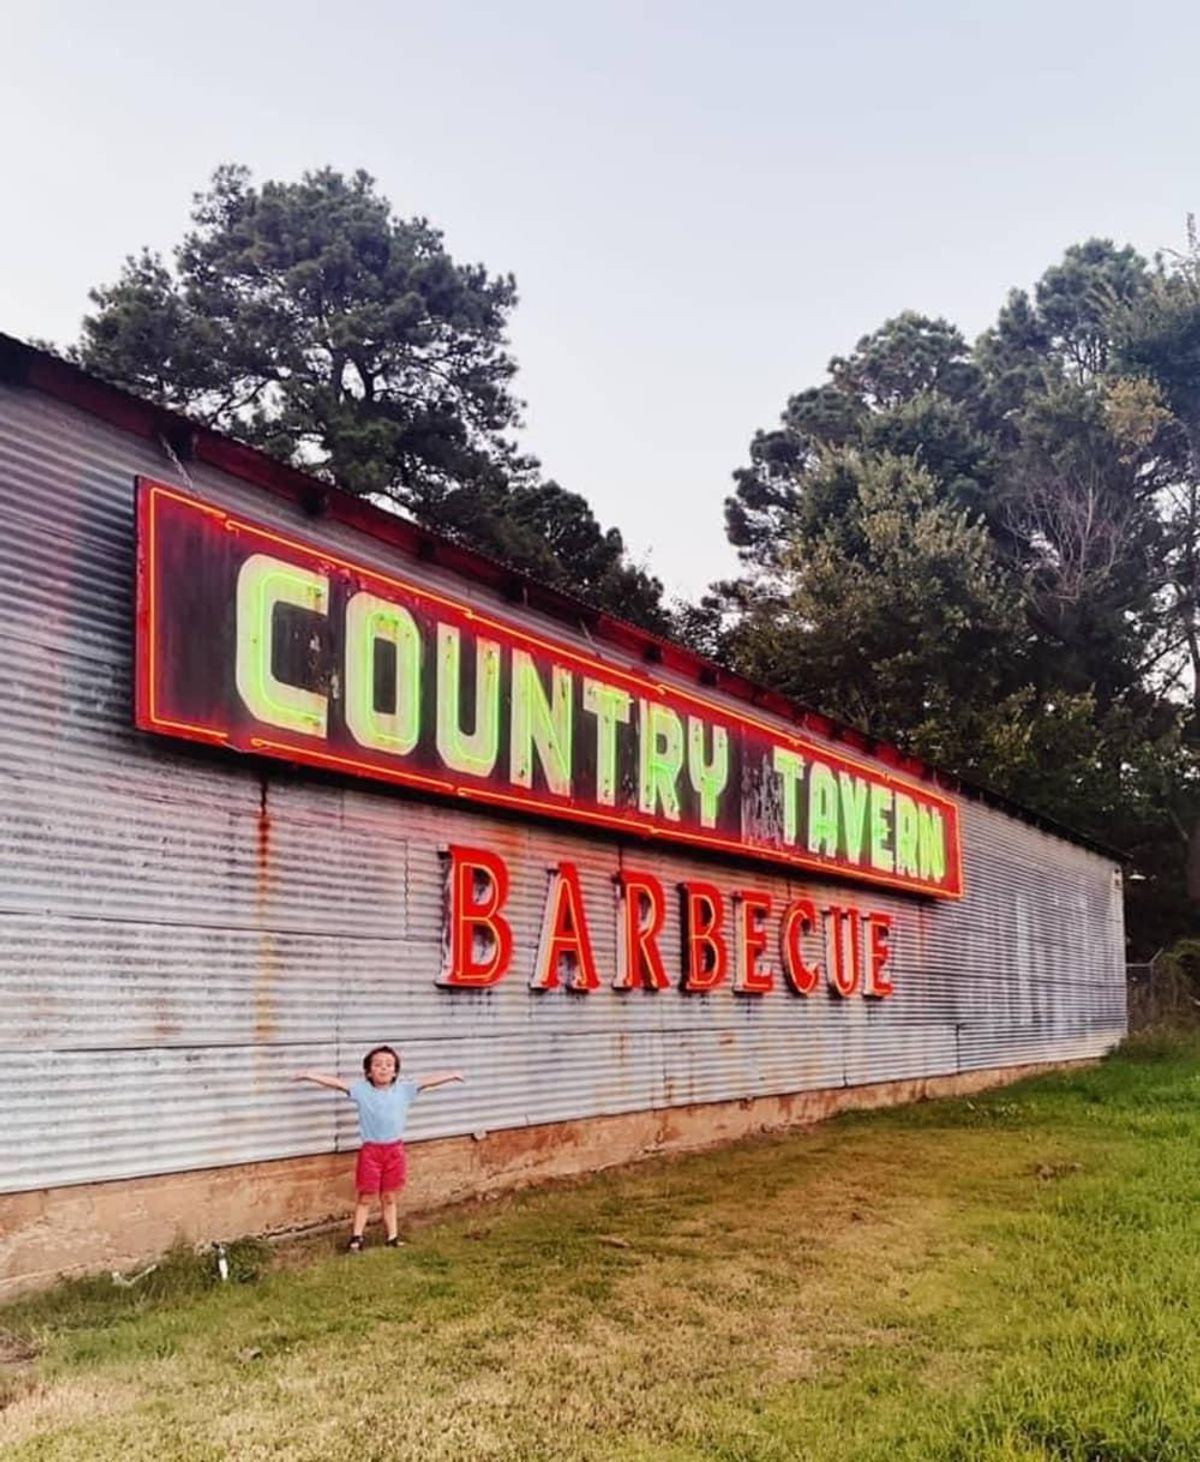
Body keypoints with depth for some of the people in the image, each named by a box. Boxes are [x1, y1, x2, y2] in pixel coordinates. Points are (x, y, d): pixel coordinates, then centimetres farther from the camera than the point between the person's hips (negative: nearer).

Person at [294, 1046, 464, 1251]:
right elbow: (336, 1083, -16)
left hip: (395, 1150, 2)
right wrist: (310, 1075, -26)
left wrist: (452, 1075, 6)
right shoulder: (361, 1090, -8)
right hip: (370, 1150, -2)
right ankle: (356, 1237, 18)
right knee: (365, 1197, 7)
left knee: (389, 1197, 14)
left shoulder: (403, 1089, -1)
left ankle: (392, 1237, 23)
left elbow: (428, 1080, 3)